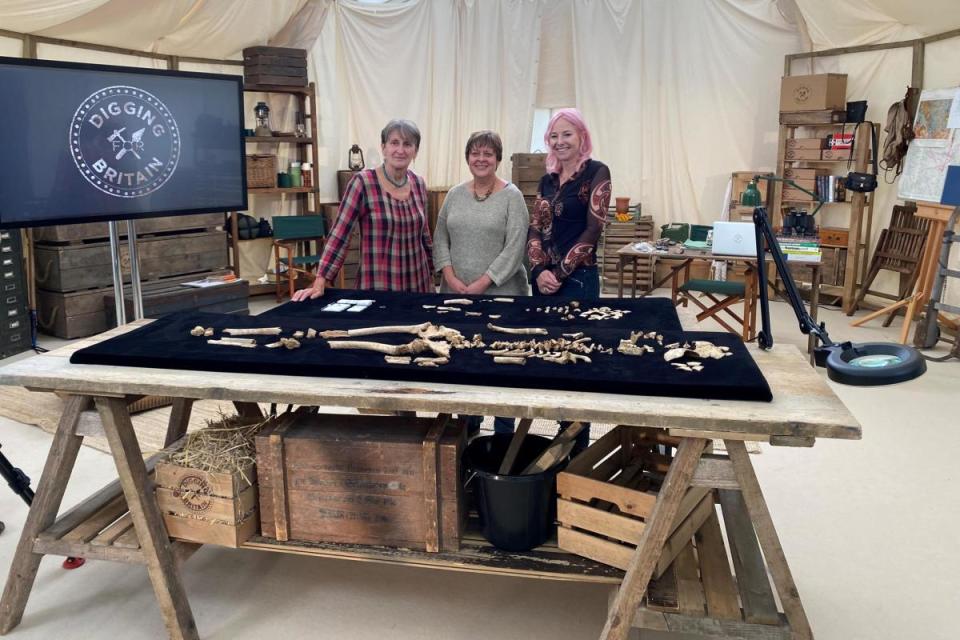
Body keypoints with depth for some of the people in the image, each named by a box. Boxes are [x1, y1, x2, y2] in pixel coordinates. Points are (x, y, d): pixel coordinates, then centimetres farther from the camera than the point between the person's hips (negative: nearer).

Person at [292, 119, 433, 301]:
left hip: (418, 285, 5)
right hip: (377, 287, -5)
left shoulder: (418, 184, 5)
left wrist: (431, 275, 18)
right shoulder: (362, 183, -11)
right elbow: (339, 235, -12)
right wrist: (319, 284, -19)